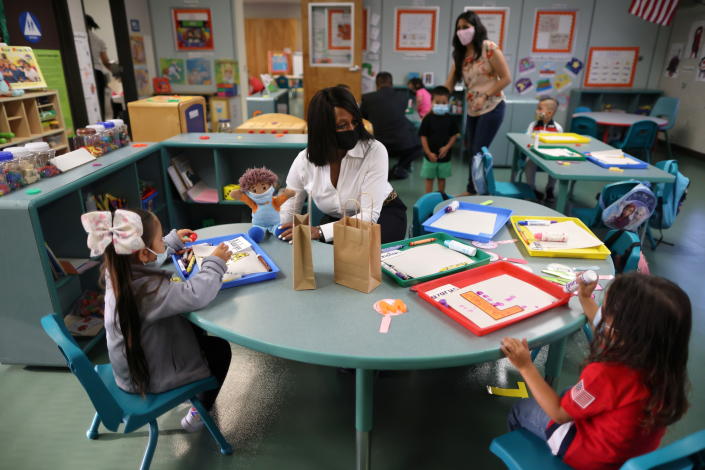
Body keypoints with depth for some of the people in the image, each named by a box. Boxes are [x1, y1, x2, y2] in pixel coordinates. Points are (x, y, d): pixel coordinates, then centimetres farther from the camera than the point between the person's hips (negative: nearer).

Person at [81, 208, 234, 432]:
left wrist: (173, 241, 18)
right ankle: (199, 413, 24)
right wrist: (215, 263, -32)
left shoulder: (118, 271, -12)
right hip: (149, 377, -8)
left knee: (196, 330, 24)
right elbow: (197, 295, -47)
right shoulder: (147, 290, -38)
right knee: (220, 349, 9)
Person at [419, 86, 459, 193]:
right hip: (430, 155, -2)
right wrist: (429, 153, -12)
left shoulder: (450, 119, -2)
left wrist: (447, 147, -14)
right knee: (429, 178, 8)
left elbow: (454, 136, 1)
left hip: (444, 156, 2)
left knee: (442, 178, 15)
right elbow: (423, 137, -7)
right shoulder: (428, 119, -8)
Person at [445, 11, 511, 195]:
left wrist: (485, 96, -19)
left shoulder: (489, 48, -12)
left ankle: (478, 191, 6)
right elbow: (449, 85, 4)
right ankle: (472, 190, 20)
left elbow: (506, 78, -12)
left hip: (491, 108, -6)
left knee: (479, 152, -6)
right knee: (472, 152, 9)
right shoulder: (459, 54, 7)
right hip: (472, 110, 6)